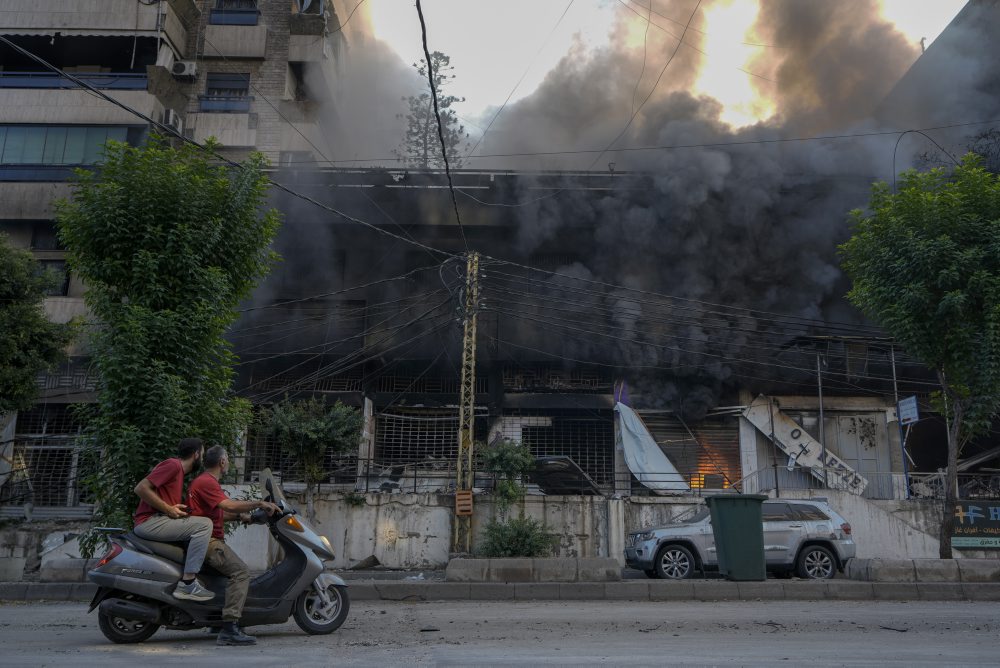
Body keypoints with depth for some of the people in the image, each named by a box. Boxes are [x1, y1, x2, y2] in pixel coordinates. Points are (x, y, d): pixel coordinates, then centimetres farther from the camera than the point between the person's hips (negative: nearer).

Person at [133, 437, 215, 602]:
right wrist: (169, 509, -15)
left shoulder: (179, 472, 22)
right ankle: (187, 584, -21)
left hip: (158, 521, 10)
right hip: (150, 522, -10)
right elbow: (141, 488, -17)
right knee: (204, 525, -19)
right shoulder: (173, 464, -8)